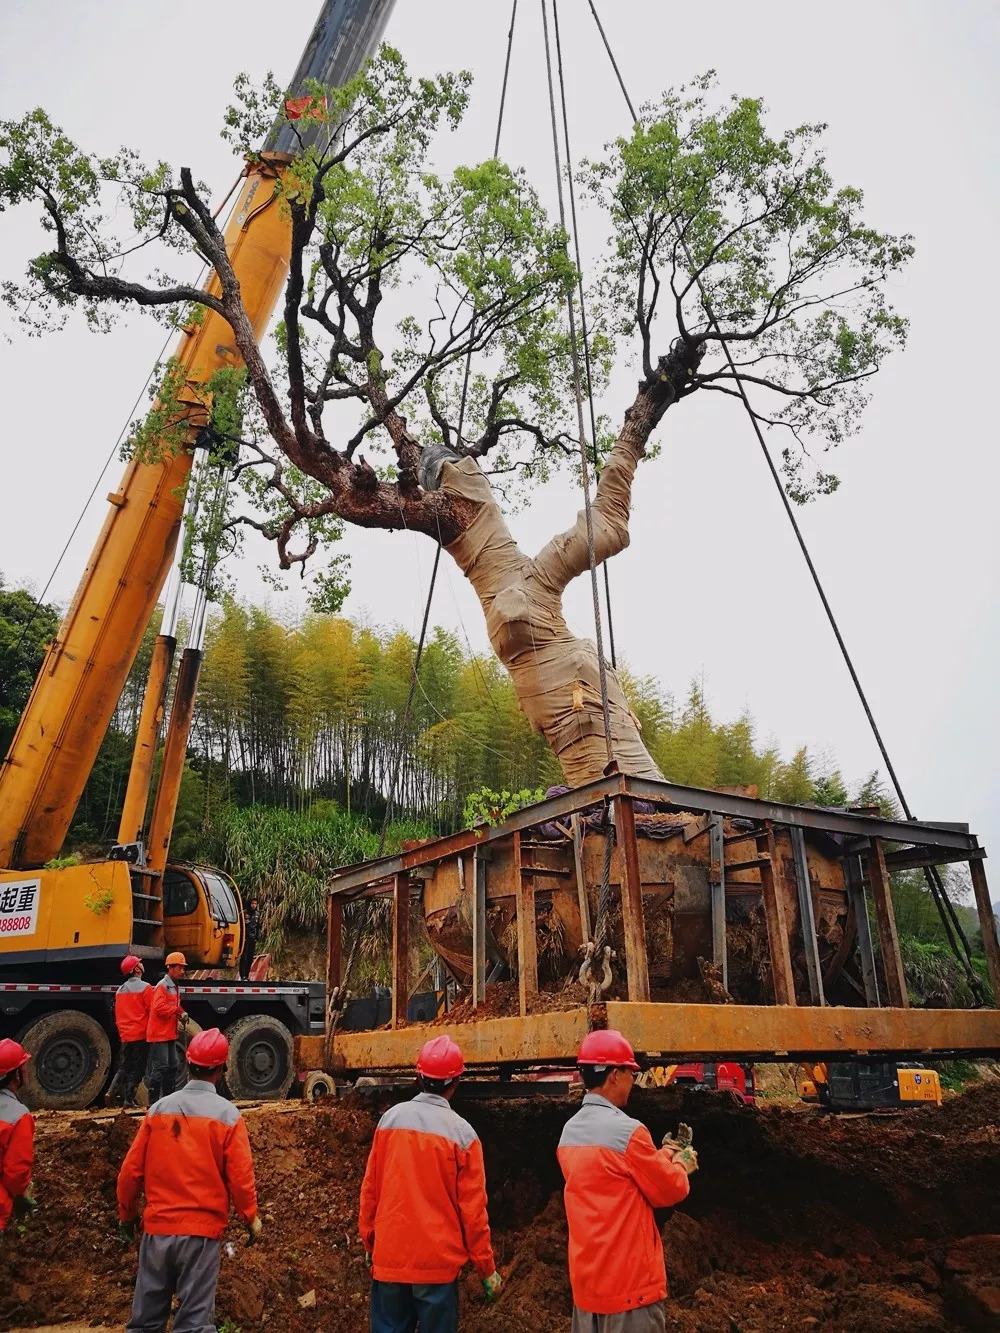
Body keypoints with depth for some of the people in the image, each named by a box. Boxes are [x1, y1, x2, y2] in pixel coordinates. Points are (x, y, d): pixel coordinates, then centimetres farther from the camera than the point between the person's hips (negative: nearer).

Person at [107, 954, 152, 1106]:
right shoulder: (145, 987, -13)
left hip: (125, 1035, 6)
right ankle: (129, 1099, 1)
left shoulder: (120, 990, 9)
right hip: (141, 1035, -6)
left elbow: (117, 1015, 14)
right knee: (137, 1068, 1)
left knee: (124, 1066, 17)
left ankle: (112, 1091, 4)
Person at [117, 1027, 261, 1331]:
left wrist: (127, 1214, 19)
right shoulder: (227, 1114, -9)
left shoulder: (159, 1108, -1)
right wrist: (251, 1218, 8)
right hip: (202, 1230, -3)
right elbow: (240, 1177, -8)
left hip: (157, 1227, 3)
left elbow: (131, 1170, 3)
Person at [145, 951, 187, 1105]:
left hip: (170, 1034, 10)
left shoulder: (174, 987, 16)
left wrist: (181, 1014, 5)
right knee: (160, 1067, -8)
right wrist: (177, 1010, -19)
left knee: (172, 1066, 14)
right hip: (159, 1034, -10)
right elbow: (159, 1007, -27)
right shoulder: (162, 986, -14)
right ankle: (153, 1102, -2)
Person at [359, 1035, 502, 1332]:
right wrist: (487, 1268, 3)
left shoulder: (390, 1118, -3)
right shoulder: (462, 1133, -11)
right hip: (437, 1261, -3)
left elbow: (370, 1189, 4)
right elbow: (472, 1208, -8)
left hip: (389, 1256, 3)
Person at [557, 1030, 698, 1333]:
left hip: (586, 1278, 8)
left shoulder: (569, 1131, 4)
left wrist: (663, 1154, 18)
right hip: (629, 1280, -8)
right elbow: (669, 1191, -9)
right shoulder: (627, 1130, -21)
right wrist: (681, 1163, 11)